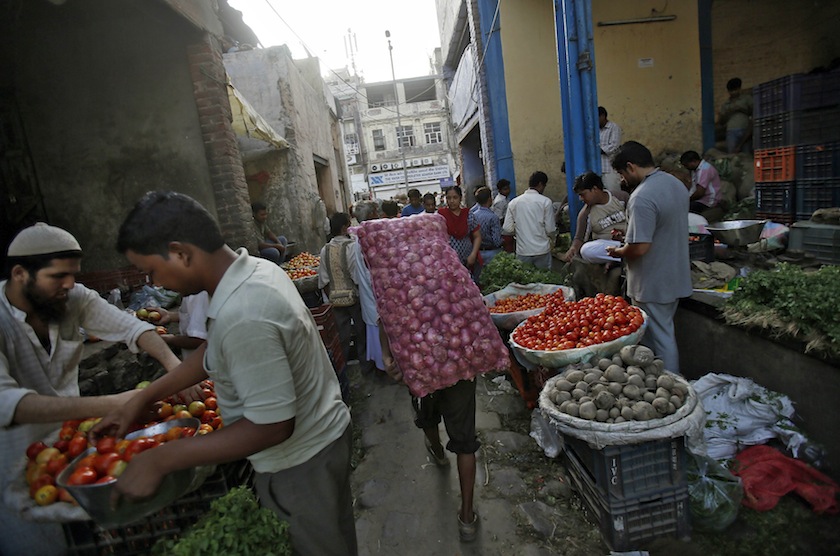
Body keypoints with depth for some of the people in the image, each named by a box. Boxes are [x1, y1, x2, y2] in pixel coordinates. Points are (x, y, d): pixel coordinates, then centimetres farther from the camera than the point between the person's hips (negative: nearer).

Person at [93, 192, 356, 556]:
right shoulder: (257, 269, -4)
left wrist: (160, 461, -22)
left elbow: (272, 426, -30)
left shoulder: (242, 317, -34)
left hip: (299, 465, -8)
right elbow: (214, 351, 9)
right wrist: (144, 398, 10)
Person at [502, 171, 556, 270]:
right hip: (542, 250, -2)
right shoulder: (545, 201, -6)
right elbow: (550, 230, -7)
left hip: (522, 251, 2)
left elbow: (507, 229, -1)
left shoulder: (513, 202, 1)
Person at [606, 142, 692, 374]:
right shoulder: (677, 184, 6)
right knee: (665, 333, 22)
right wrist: (628, 237, 16)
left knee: (659, 339, 5)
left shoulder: (642, 197, -25)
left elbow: (640, 247, -28)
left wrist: (617, 252, -8)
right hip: (675, 278, 10)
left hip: (653, 284, -9)